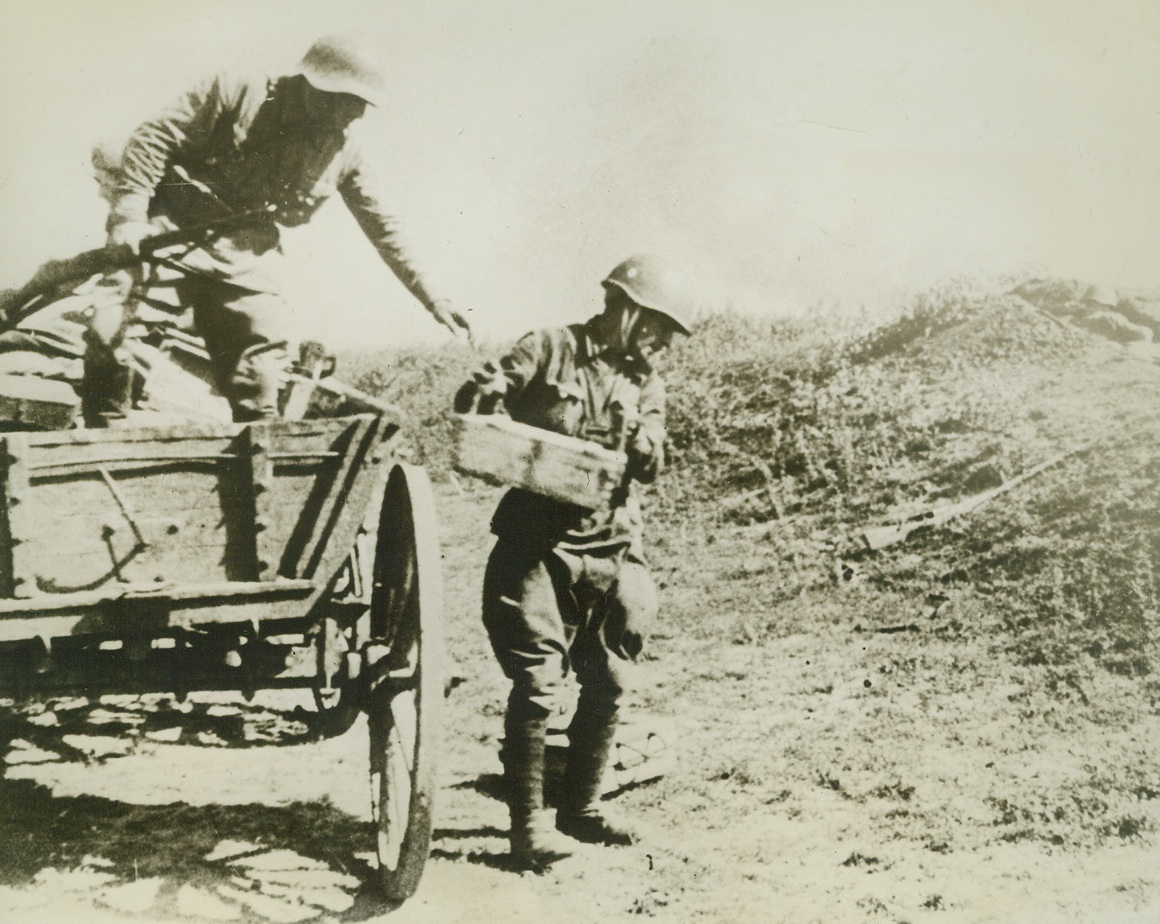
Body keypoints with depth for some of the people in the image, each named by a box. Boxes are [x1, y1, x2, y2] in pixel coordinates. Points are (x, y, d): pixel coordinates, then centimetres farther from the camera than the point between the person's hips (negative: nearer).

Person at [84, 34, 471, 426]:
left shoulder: (346, 151, 3)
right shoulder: (235, 95, -11)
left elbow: (383, 227, 12)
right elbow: (153, 139, -11)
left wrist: (430, 298, 10)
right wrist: (128, 215, -22)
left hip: (247, 255, 4)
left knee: (260, 376, -2)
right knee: (107, 333, -17)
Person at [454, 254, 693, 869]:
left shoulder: (645, 381, 14)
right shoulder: (552, 350, 0)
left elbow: (652, 464, 5)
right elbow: (476, 395, -3)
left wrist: (638, 440, -17)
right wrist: (487, 393, -26)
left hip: (610, 548, 6)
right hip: (537, 541, -5)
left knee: (607, 682, 10)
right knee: (538, 682, -10)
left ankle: (580, 806, 26)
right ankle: (527, 823, -1)